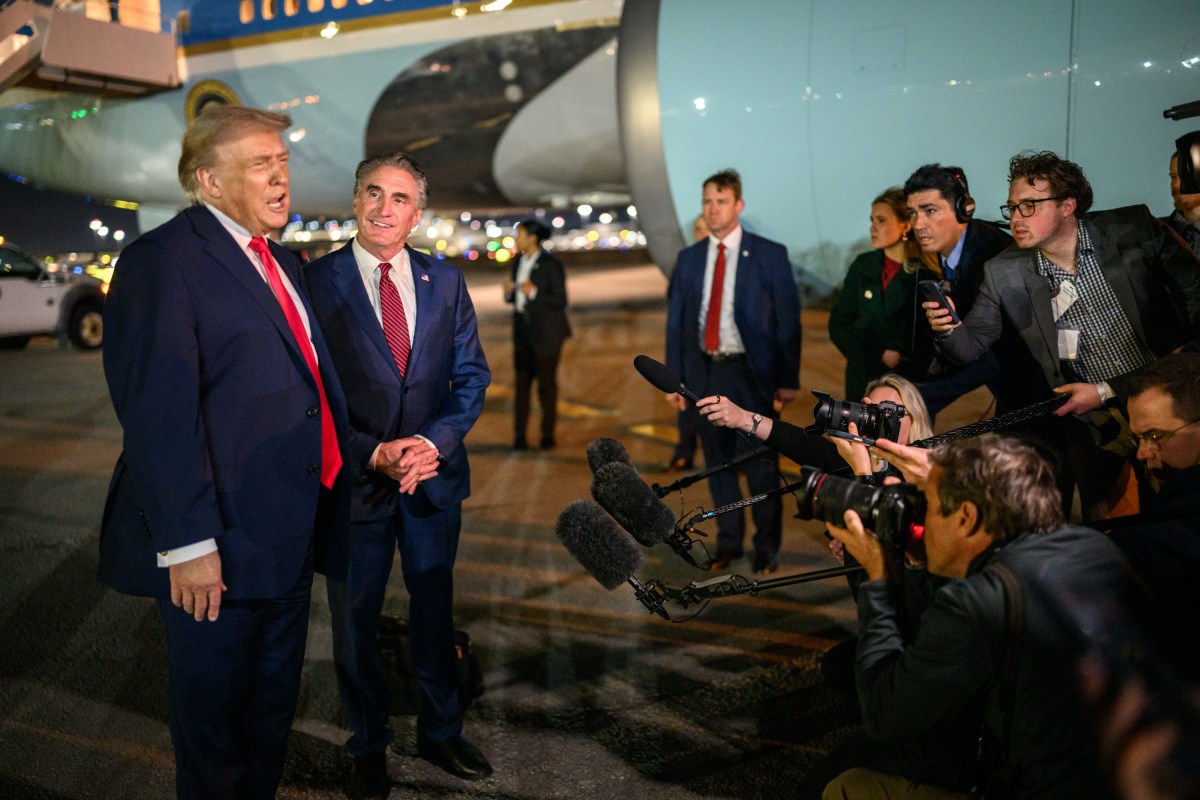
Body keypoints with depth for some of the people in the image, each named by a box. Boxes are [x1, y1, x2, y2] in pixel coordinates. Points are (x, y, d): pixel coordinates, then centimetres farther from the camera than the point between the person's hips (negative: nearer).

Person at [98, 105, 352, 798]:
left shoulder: (284, 263, 15)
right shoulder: (163, 260, -13)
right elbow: (159, 411, -22)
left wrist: (338, 475, 15)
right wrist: (186, 543, -25)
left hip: (292, 537, 8)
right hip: (220, 547, -8)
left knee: (274, 703, 23)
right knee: (213, 710, 11)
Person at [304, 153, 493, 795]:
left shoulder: (445, 282, 3)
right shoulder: (314, 281, -8)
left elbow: (472, 376, 2)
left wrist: (431, 440, -14)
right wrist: (373, 454, -18)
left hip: (433, 474, 3)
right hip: (354, 480, -3)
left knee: (434, 610, 17)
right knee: (355, 621, 13)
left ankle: (441, 732, 38)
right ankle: (368, 743, 35)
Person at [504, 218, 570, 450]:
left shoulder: (551, 264, -11)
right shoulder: (519, 262, 10)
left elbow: (560, 301, -13)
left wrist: (534, 292, -24)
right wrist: (509, 292, -6)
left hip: (546, 331, -6)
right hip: (523, 328, 6)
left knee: (546, 383, 2)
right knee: (522, 381, 2)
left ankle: (548, 435, 13)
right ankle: (519, 436, 4)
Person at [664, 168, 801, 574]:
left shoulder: (769, 255, -2)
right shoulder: (688, 259, 8)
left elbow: (788, 319, -4)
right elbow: (676, 322, 9)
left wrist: (788, 380, -9)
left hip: (751, 373, -3)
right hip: (704, 373, 4)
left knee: (760, 464, 3)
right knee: (718, 463, 12)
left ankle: (767, 547, 19)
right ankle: (728, 540, 27)